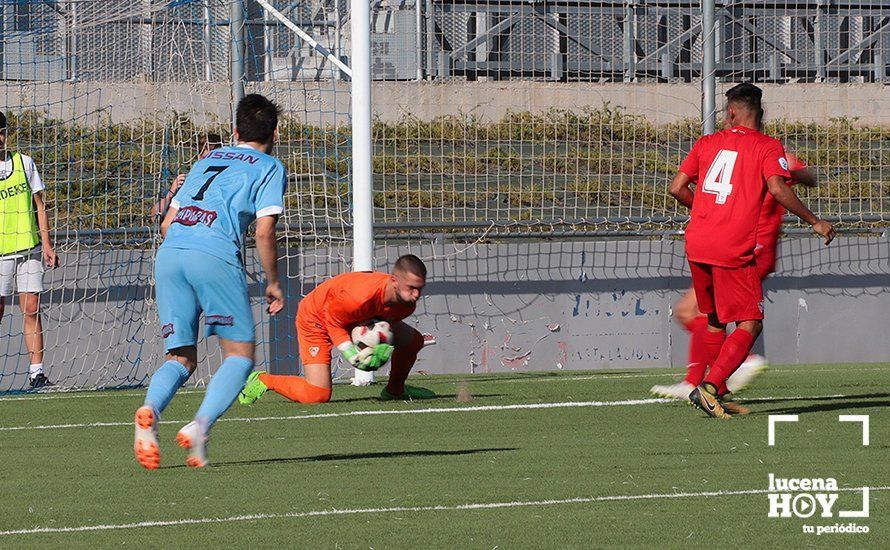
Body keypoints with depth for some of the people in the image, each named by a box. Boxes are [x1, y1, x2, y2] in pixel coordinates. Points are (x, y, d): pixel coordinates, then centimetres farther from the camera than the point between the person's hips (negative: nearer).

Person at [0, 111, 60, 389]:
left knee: (31, 310, -2)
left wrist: (46, 244, 6)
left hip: (29, 250, 2)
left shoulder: (24, 162, 9)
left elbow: (39, 206, 12)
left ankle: (36, 372, -2)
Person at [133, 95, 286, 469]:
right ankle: (201, 425, -20)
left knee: (181, 359, 8)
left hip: (168, 255, 5)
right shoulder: (269, 167, 14)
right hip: (215, 255, -5)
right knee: (240, 354, 3)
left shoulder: (205, 162, 30)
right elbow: (264, 231, 2)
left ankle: (150, 409, -23)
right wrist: (273, 283, 13)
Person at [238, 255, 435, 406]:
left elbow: (388, 319, 3)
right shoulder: (360, 296, -43)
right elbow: (332, 319, -25)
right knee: (317, 396, -20)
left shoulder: (407, 303, -20)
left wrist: (381, 347, -16)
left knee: (413, 340, 2)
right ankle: (262, 381, 5)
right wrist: (350, 353, -32)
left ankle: (395, 390, 28)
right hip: (317, 318, -8)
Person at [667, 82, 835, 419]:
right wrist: (815, 222, -6)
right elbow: (778, 189, -15)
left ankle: (708, 389, 22)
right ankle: (710, 386, -17)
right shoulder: (767, 147, 0)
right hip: (733, 252, -5)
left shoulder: (707, 143, 12)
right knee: (750, 325, -1)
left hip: (696, 247, 5)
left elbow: (677, 189, 10)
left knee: (715, 320, 22)